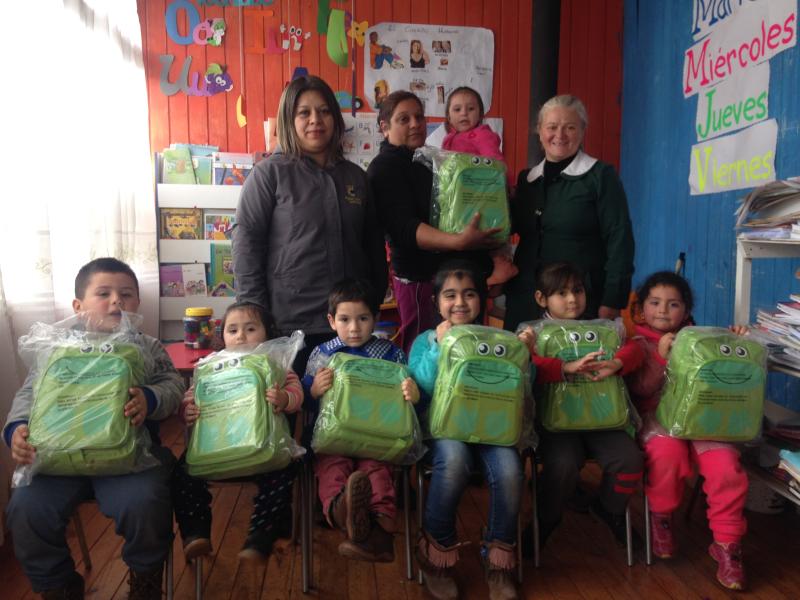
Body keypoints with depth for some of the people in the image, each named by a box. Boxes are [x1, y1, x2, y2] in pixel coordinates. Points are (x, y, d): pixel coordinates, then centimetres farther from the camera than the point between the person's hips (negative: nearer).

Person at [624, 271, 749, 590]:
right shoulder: (636, 340, 6)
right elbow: (639, 389, -5)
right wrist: (661, 356, -17)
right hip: (655, 416, -3)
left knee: (725, 465, -24)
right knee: (668, 451, -34)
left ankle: (727, 543, -4)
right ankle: (661, 517, -3)